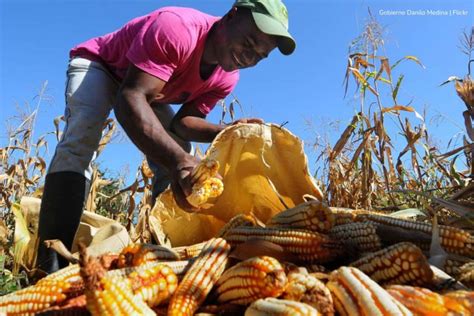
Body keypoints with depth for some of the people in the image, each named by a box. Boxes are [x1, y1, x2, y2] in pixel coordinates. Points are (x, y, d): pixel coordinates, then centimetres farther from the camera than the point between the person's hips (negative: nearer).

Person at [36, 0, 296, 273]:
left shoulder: (226, 78, -15)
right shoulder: (176, 28, -38)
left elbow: (182, 122, -15)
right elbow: (131, 98, -48)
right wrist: (177, 159, -63)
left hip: (148, 88, 6)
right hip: (97, 66, -6)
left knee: (182, 167, -9)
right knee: (81, 140, -32)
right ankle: (52, 264, -31)